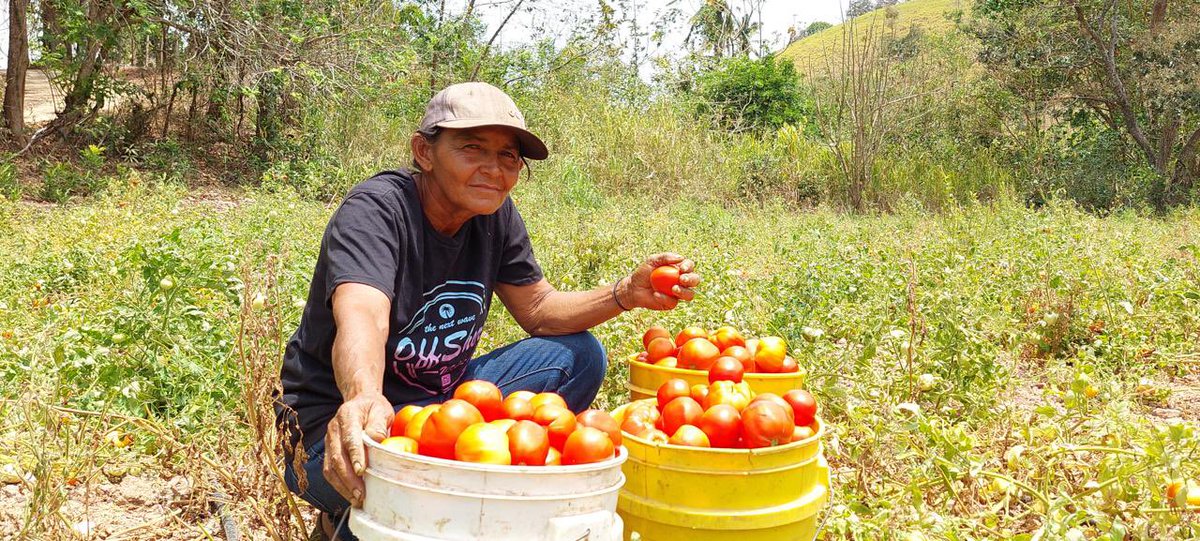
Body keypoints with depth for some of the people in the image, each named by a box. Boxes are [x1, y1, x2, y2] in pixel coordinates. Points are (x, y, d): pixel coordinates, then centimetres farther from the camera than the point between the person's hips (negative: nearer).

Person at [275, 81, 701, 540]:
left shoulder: (495, 214, -2)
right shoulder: (374, 209, -22)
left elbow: (539, 308, 5)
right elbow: (362, 316, -40)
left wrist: (626, 294, -14)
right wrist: (364, 398, -63)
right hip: (346, 424, -7)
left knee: (578, 355, -2)